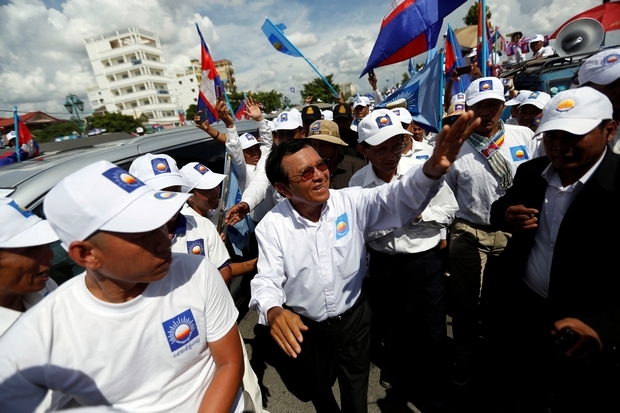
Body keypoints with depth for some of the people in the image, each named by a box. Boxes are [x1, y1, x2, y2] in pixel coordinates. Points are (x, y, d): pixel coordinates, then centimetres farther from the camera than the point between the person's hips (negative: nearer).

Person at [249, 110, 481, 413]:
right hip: (304, 328, 1)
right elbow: (267, 280, -18)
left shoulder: (350, 201, -16)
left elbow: (397, 197, -29)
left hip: (353, 318, 0)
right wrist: (273, 312, -40)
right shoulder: (271, 226, -18)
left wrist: (432, 169, -49)